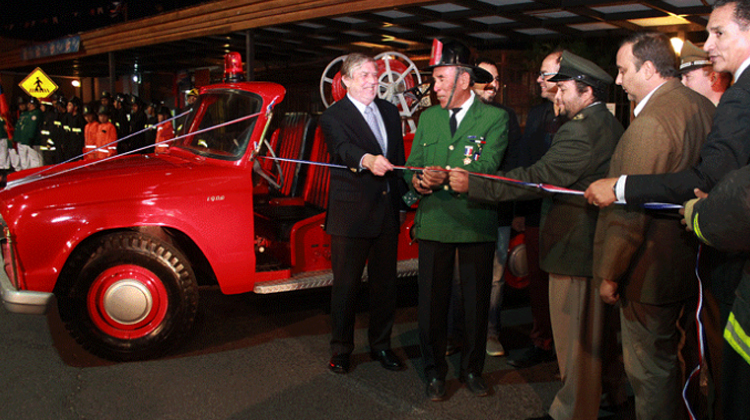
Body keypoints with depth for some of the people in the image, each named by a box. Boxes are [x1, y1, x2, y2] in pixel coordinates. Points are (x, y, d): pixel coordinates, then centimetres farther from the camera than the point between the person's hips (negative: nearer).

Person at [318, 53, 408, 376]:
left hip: (388, 211, 6)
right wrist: (367, 160, -46)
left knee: (385, 283, 14)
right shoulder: (333, 116, -6)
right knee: (346, 285, 4)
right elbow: (342, 149, -27)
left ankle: (381, 345, 30)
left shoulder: (390, 112, 13)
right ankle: (341, 349, 21)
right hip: (351, 214, -5)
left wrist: (404, 193, 12)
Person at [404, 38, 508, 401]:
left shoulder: (495, 118, -1)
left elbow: (487, 166, -14)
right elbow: (413, 164, 10)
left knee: (476, 300, 9)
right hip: (433, 221, 3)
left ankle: (472, 368, 29)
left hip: (477, 223, -2)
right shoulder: (427, 118, 13)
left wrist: (446, 176, -30)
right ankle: (435, 371, 24)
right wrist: (416, 180, -14)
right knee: (431, 300, 6)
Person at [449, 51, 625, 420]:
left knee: (574, 338, 3)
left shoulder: (580, 130, -21)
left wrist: (472, 185, -22)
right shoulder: (611, 126, 12)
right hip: (601, 245, 10)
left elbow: (536, 178, -25)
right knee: (600, 328, 24)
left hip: (575, 249, -10)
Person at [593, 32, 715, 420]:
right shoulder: (703, 107, 6)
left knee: (648, 373, 5)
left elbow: (630, 209, -23)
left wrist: (609, 274, -14)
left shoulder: (650, 122, -23)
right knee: (668, 360, 25)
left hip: (651, 270, -10)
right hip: (689, 263, 10)